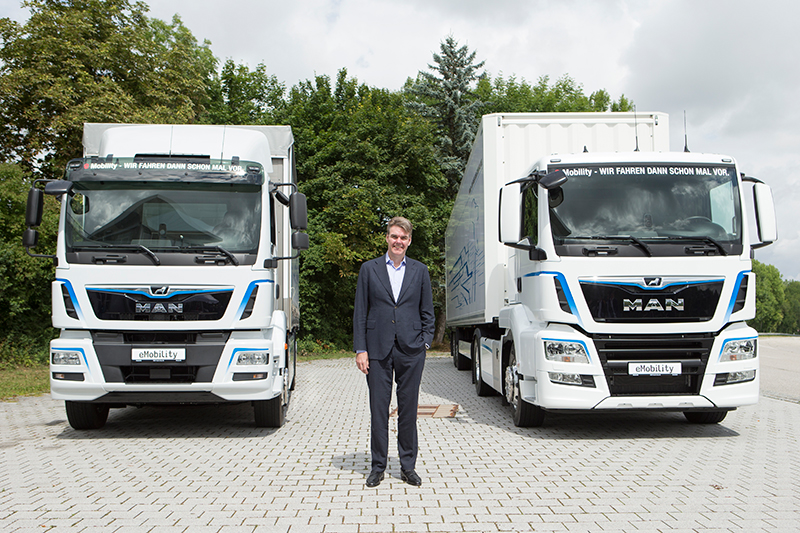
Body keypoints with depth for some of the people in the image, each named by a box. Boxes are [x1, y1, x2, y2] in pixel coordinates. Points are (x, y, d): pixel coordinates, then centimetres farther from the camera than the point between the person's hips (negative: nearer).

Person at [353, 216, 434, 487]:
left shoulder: (420, 271, 9)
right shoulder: (369, 269, 5)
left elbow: (427, 312, 12)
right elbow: (360, 312, 4)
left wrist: (425, 342, 0)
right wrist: (360, 349, -2)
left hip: (411, 350, 1)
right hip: (378, 349, -1)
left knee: (408, 409, 6)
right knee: (378, 409, 4)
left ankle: (408, 466, 18)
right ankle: (378, 466, 17)